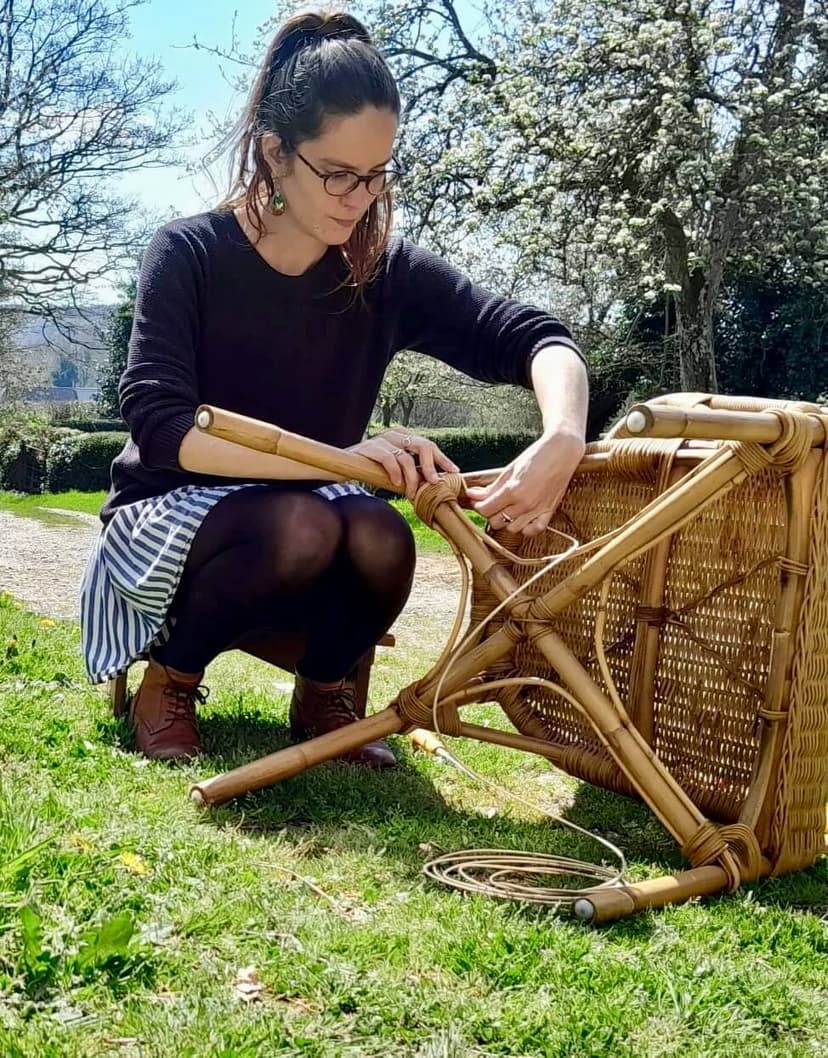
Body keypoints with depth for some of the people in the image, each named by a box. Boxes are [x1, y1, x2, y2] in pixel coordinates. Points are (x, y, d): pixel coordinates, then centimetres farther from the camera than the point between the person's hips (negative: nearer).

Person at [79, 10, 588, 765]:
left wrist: (562, 442, -38)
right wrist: (340, 457, -36)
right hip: (167, 523, -3)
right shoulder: (190, 255, -17)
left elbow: (536, 338, -14)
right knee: (301, 525, -34)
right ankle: (168, 682, -6)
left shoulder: (387, 272, -9)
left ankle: (321, 694, 1)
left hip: (303, 530, 3)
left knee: (381, 539, -30)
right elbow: (160, 430, -25)